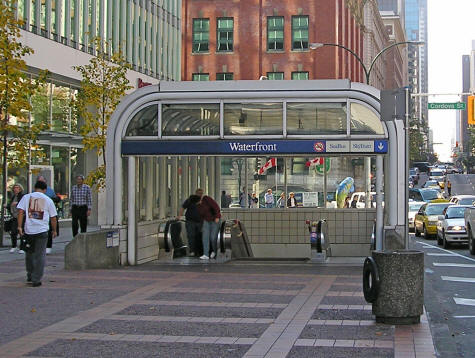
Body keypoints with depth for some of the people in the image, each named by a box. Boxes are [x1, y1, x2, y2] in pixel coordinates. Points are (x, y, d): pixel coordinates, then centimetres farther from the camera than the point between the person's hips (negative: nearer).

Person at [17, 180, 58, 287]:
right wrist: (54, 230, 18)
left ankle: (29, 276, 28)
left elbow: (20, 212, -3)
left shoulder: (26, 197, 6)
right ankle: (36, 280, -1)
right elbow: (53, 218, 8)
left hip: (28, 230, 2)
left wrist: (19, 226, -4)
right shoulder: (48, 200, 5)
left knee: (29, 254, 19)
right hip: (42, 230, -2)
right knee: (40, 256, 2)